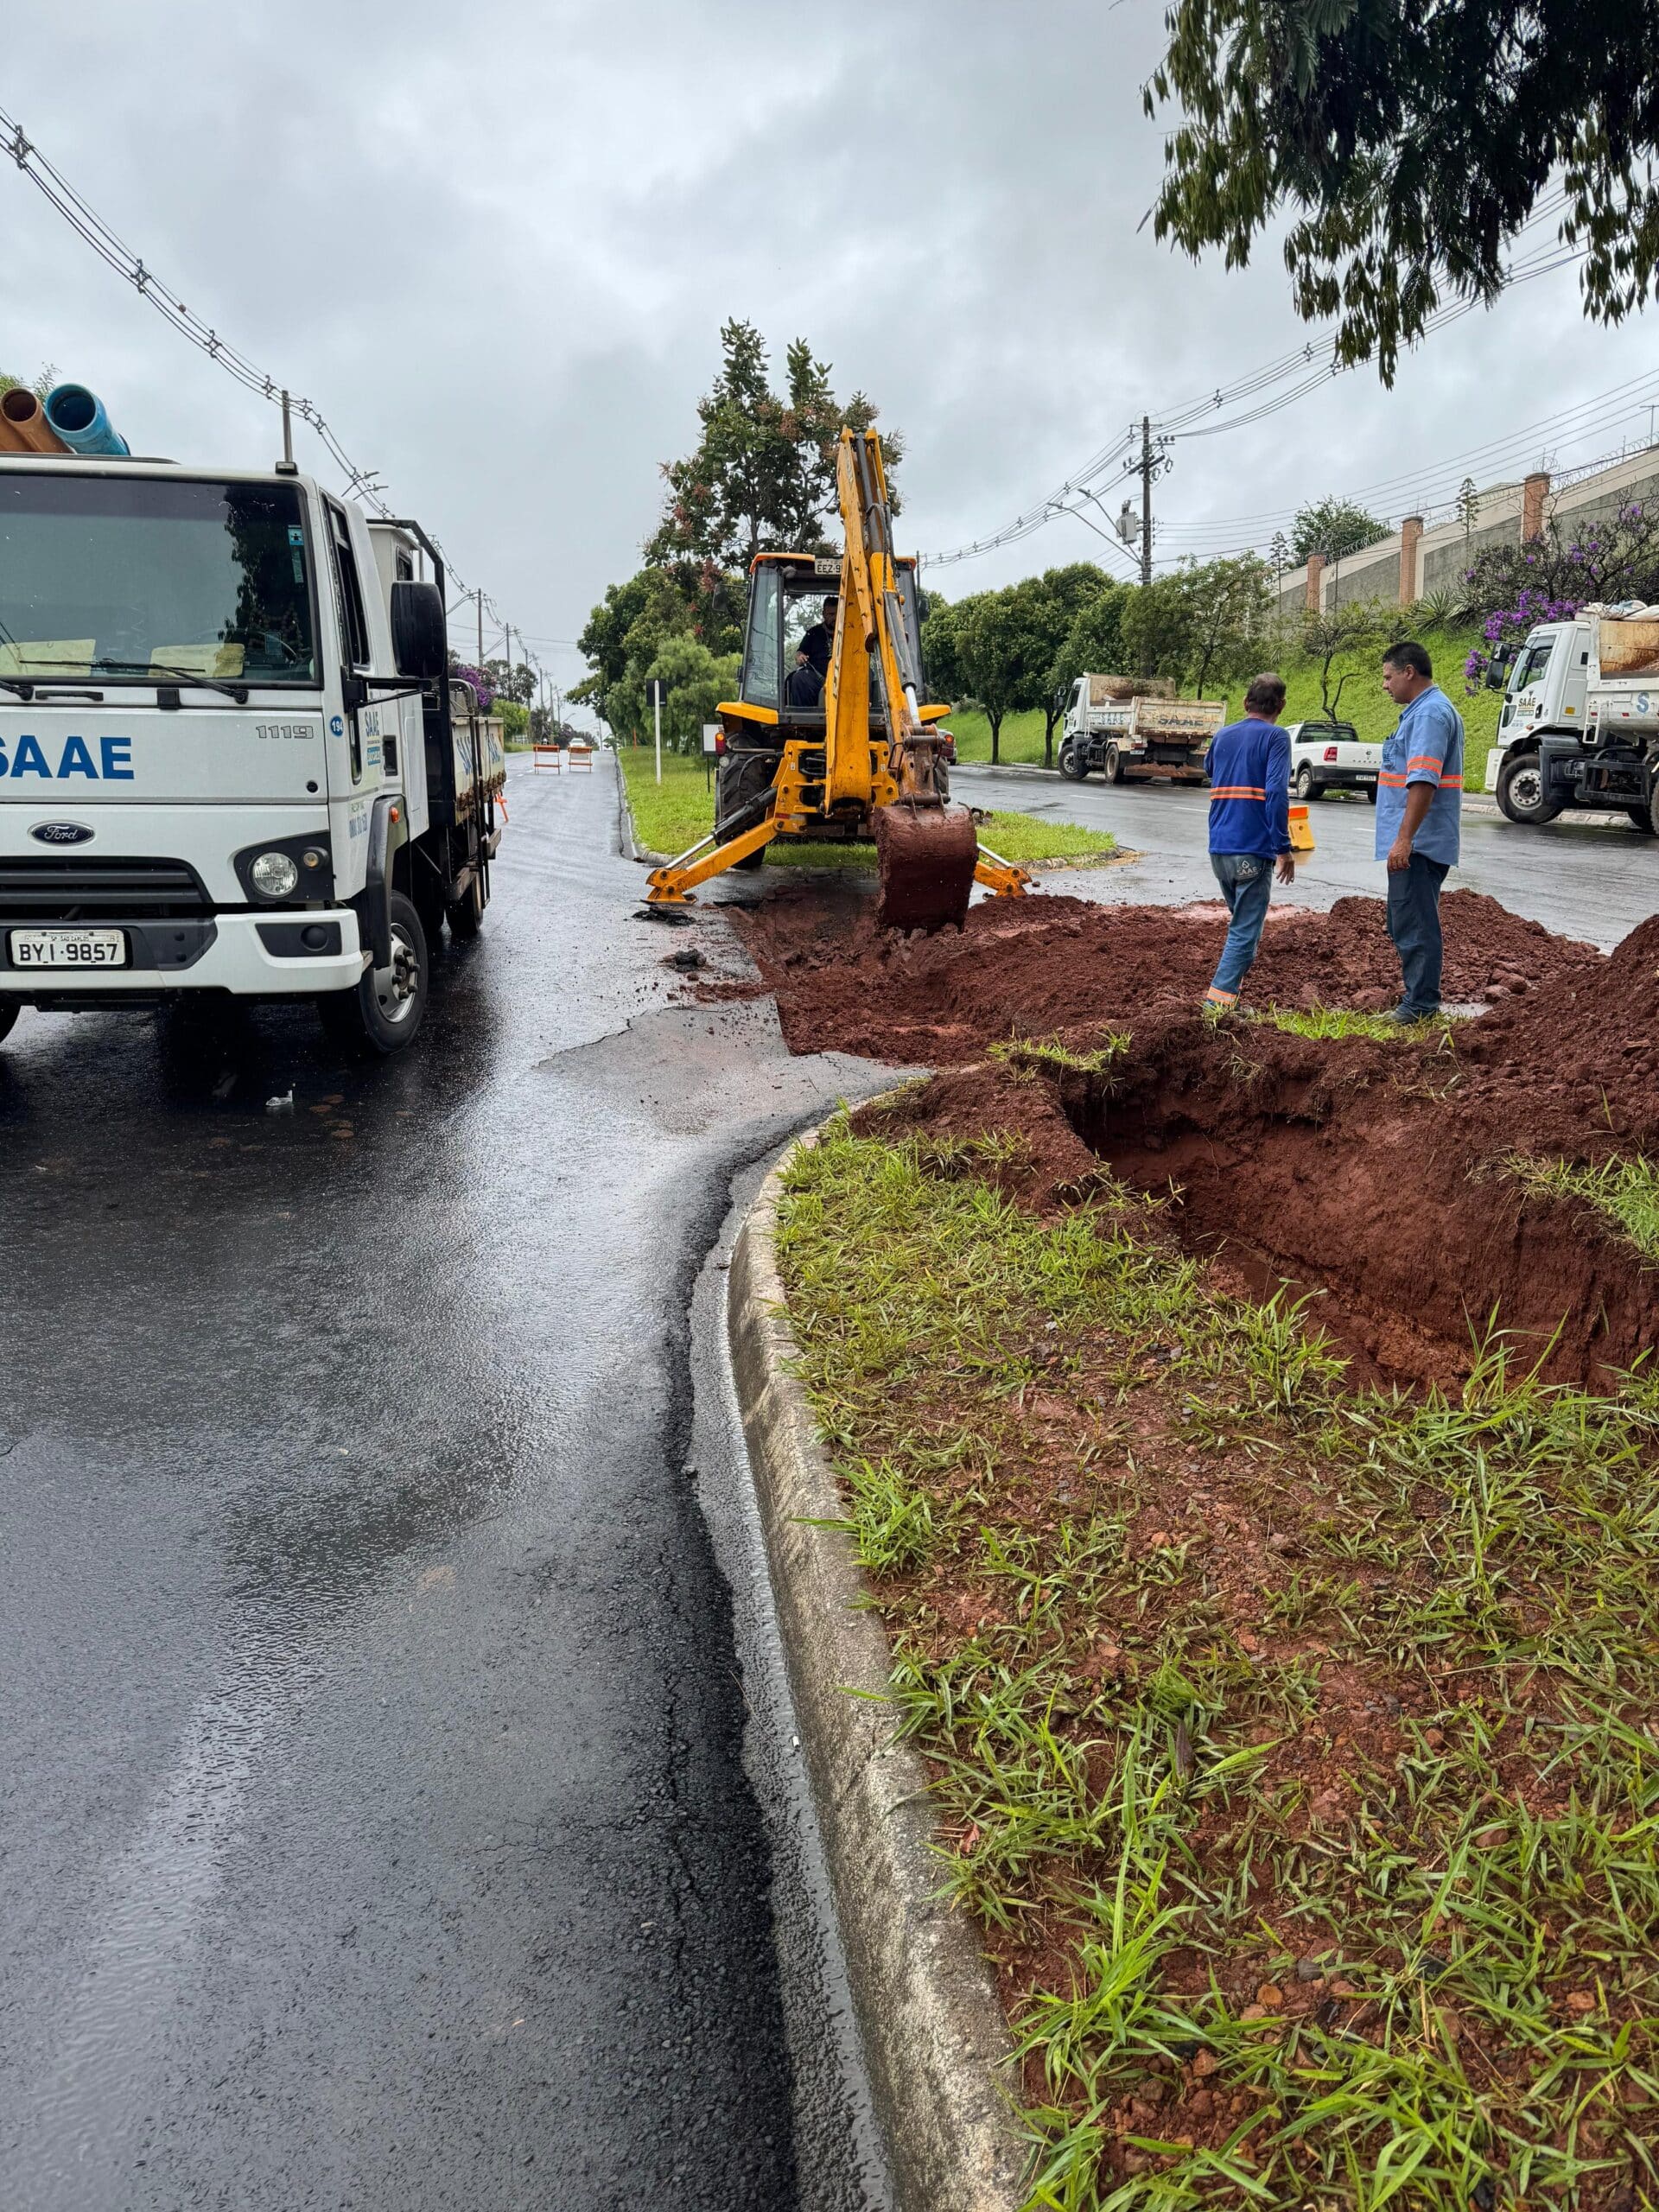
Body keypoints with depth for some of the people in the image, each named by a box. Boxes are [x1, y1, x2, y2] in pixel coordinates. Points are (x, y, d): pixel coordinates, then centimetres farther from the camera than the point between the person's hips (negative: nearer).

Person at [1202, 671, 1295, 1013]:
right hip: (1253, 849, -6)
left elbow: (1209, 770, 34)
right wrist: (1283, 849, -16)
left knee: (1242, 923, 22)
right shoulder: (1275, 737, -5)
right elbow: (1277, 794, -16)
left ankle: (1231, 989, 23)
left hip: (1219, 847, 6)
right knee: (1246, 930, -3)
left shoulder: (1222, 736, 13)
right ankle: (1218, 1002, -11)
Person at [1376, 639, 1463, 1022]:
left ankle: (1420, 1005, -3)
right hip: (1417, 843, 11)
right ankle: (1419, 999, 23)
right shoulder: (1422, 711, 19)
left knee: (1414, 924, -7)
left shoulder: (1430, 713, -15)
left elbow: (1423, 782, -24)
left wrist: (1404, 839, -28)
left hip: (1417, 845, -11)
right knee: (1407, 923, 16)